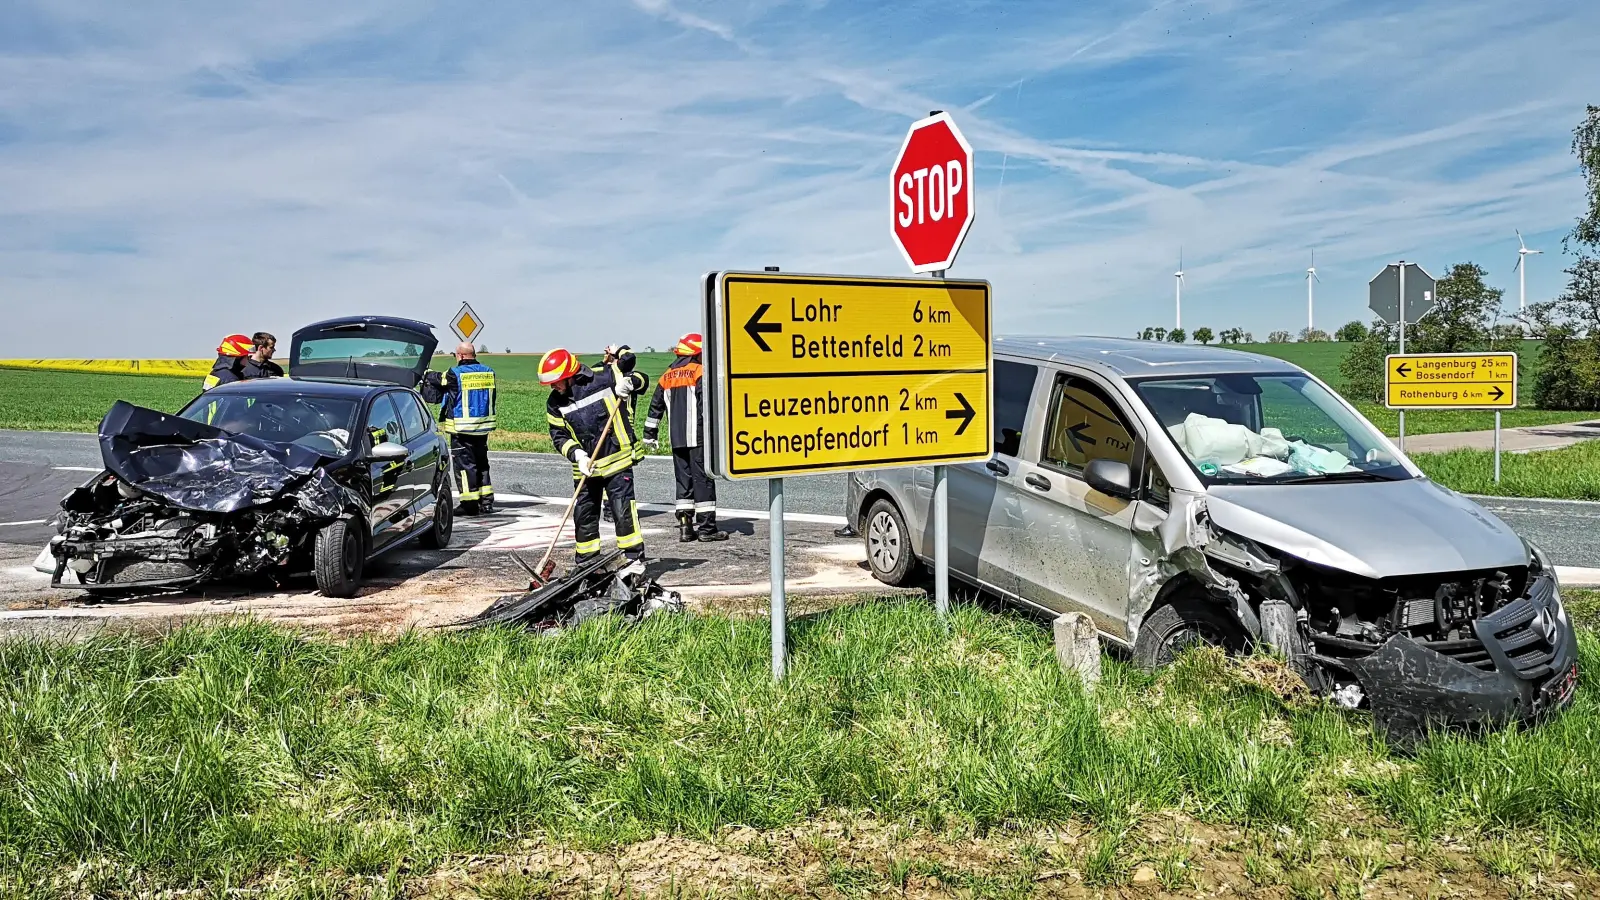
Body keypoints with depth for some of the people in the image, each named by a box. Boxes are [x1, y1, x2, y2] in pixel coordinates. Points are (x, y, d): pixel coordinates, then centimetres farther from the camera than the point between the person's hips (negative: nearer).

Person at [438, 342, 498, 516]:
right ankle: (486, 501, 16)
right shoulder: (488, 372, 4)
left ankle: (470, 503, 0)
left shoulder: (454, 374, -13)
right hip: (483, 427, 6)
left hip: (461, 429, -6)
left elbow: (438, 395, -5)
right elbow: (494, 396, 15)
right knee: (481, 462, 15)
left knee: (464, 463, 0)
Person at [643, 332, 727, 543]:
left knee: (683, 478, 12)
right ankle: (706, 527, -2)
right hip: (698, 437, -6)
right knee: (703, 478, -2)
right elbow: (709, 403, -16)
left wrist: (649, 434, 26)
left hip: (676, 438, 6)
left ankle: (685, 526, 10)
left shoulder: (667, 376, 14)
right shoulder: (700, 372, -6)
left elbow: (656, 406, 19)